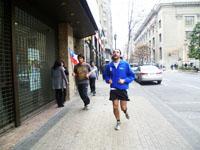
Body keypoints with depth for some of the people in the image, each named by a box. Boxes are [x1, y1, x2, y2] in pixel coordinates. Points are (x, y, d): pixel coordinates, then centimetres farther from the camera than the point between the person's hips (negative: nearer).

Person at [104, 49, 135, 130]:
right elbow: (106, 75, 14)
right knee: (115, 107, 3)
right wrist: (108, 80, -6)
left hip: (123, 89, -1)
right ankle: (118, 122, 27)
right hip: (113, 89, 1)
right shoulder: (109, 65, 0)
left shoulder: (125, 64, -6)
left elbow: (132, 76, -2)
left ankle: (126, 112, 44)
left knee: (123, 107, 6)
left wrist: (124, 80, -16)